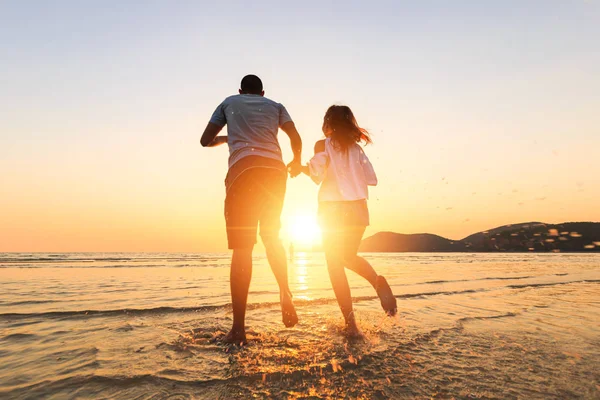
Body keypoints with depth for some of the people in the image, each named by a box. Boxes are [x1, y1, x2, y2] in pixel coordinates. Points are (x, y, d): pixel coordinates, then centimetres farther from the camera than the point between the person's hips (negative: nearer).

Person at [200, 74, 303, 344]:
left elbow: (205, 141, 27)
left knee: (242, 246, -4)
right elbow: (296, 138, 12)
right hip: (275, 169, 2)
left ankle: (239, 328, -8)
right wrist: (296, 162, 30)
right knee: (272, 237, 19)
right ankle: (286, 295, -1)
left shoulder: (229, 102, 26)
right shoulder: (275, 105, 27)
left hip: (243, 169, -2)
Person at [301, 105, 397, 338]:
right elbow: (372, 179, 9)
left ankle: (351, 323, -3)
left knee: (335, 265, 2)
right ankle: (377, 281, -6)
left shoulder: (323, 144, 0)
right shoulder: (356, 148, 12)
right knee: (349, 257, 23)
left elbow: (317, 174, -12)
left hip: (333, 209, -4)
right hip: (358, 208, 5)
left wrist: (303, 167, 8)